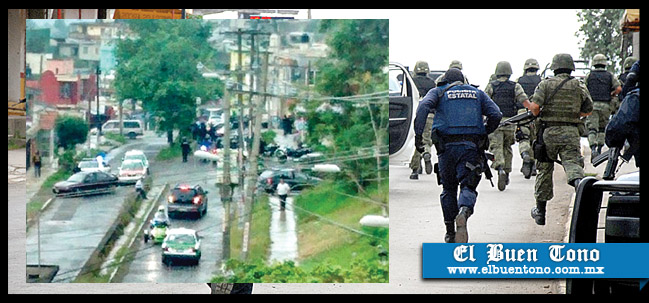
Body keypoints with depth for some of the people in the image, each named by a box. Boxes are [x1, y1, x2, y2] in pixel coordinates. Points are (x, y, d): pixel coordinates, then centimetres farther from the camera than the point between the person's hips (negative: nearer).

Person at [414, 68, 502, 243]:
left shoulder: (438, 92, 13)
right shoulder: (477, 93, 18)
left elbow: (423, 106, -8)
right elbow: (496, 115, 6)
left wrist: (418, 134, -12)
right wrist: (483, 134, 20)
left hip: (447, 147, 0)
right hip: (471, 147, 0)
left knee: (449, 189, 14)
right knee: (468, 187, -2)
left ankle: (450, 233, 15)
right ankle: (463, 213, -34)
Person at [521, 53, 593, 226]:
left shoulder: (545, 84, 0)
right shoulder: (579, 86, 7)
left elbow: (535, 106, -12)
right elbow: (588, 110, 12)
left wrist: (536, 114, 10)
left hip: (549, 132, 0)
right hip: (571, 133, 0)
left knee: (544, 170, 11)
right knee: (573, 164, -8)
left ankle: (540, 212, 21)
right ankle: (579, 182, -44)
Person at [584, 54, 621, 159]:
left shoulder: (589, 75, 5)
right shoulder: (610, 75, 7)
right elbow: (619, 88, -4)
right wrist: (611, 95, 13)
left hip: (592, 105, -2)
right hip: (605, 106, 2)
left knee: (592, 129, -8)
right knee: (602, 128, 19)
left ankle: (593, 149, -28)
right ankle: (599, 149, 16)